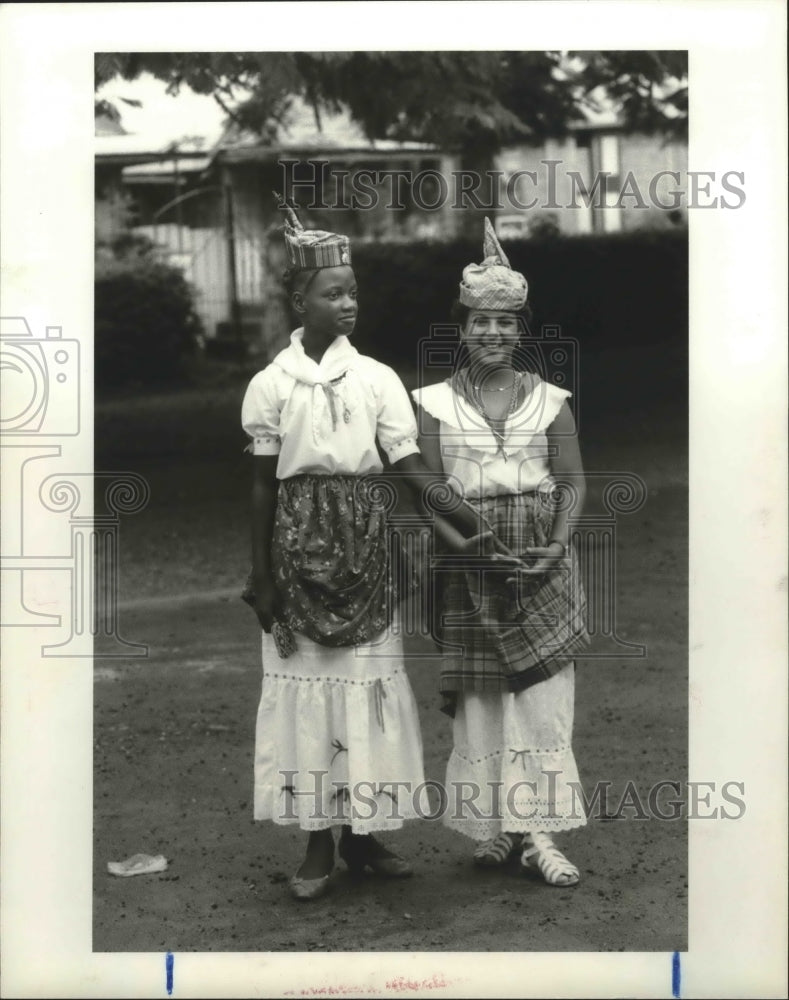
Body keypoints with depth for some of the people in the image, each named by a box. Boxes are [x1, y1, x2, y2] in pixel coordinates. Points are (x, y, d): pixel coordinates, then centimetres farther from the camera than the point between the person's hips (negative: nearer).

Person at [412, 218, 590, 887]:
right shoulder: (436, 404, 5)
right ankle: (496, 825, 11)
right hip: (467, 567, 0)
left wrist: (556, 546, -11)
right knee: (479, 695, 2)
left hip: (541, 563, 0)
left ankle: (536, 827, -2)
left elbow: (573, 483, 4)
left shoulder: (550, 401, 6)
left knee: (542, 690, -5)